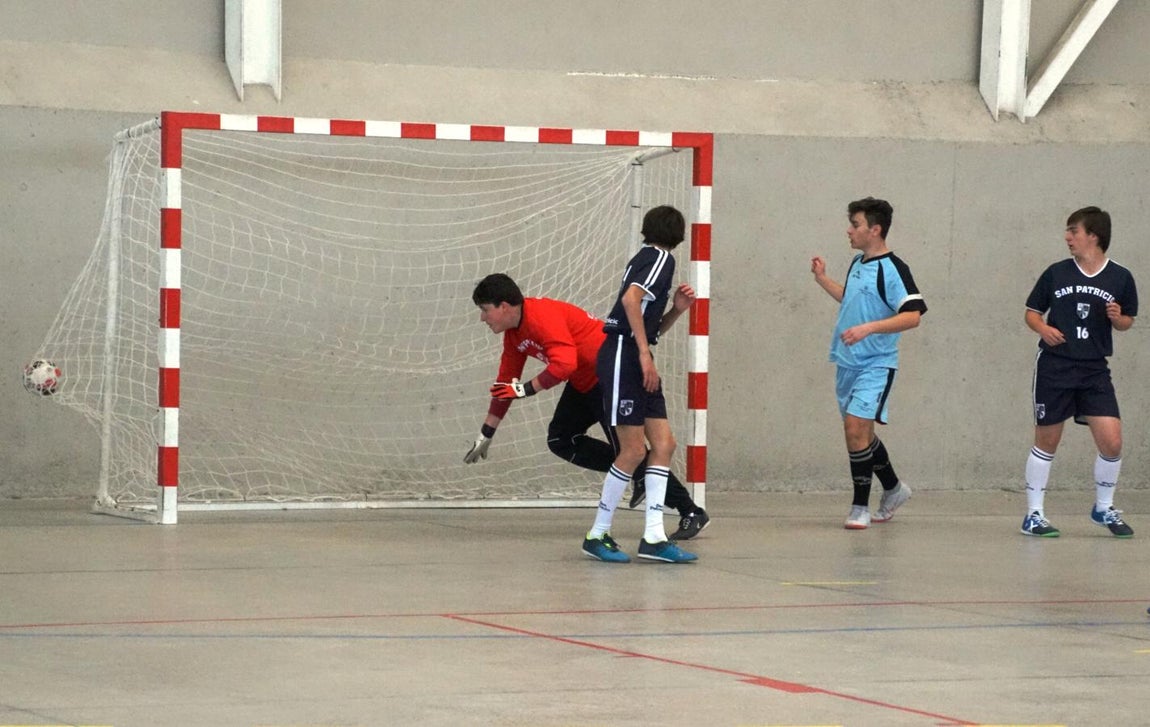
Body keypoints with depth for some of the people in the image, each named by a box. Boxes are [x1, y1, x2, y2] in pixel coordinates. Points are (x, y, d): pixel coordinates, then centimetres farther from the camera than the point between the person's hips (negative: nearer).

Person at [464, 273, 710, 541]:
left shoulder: (541, 316, -24)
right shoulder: (514, 333, 8)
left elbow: (564, 364, -35)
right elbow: (505, 383, 15)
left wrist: (527, 389, -25)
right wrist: (485, 435, 17)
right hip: (584, 382, 10)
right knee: (559, 439, 3)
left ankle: (692, 514, -3)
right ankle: (638, 476, 5)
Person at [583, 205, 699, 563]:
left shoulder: (649, 258, 22)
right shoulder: (661, 258, -5)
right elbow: (631, 298, -23)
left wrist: (677, 309, 9)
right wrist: (644, 353, -24)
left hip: (637, 360, 10)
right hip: (622, 355, -10)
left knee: (663, 443, 3)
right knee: (634, 450, -9)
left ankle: (653, 537, -1)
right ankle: (597, 535, 0)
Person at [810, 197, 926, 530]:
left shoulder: (892, 269, -14)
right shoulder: (857, 263, 12)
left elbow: (913, 315, -22)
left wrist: (869, 328, -29)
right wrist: (822, 279, 25)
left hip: (875, 365, -9)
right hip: (847, 362, 9)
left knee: (856, 427, -17)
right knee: (859, 431, 14)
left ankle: (860, 507, -9)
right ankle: (893, 489, 34)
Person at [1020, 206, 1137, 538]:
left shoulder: (1120, 277, 1)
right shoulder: (1056, 273, 1)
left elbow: (1127, 321, 13)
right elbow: (1032, 312, 10)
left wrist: (1118, 318, -9)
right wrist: (1043, 329, -11)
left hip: (1095, 371, 0)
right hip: (1054, 365, 0)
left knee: (1111, 441, -8)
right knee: (1046, 441, 3)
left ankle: (1103, 508, 14)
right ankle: (1033, 514, 13)